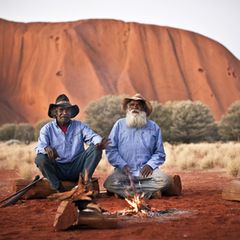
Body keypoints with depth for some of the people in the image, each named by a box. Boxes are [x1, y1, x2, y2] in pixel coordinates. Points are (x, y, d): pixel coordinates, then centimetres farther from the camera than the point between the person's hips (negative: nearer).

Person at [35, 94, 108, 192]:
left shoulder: (79, 126, 11)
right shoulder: (47, 129, 6)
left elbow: (92, 136, -6)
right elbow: (39, 147, -8)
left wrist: (99, 142, -31)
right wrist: (46, 149, -34)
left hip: (76, 167, 1)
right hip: (57, 169, -1)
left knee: (96, 148, -17)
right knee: (40, 159, -28)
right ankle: (60, 190, -27)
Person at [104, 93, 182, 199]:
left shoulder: (154, 127, 12)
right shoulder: (119, 124, 10)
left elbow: (159, 153, 12)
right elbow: (111, 150, 5)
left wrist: (150, 165, -8)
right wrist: (123, 165, -9)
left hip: (146, 171, 0)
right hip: (124, 171, 0)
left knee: (164, 180, -29)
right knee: (109, 183, -31)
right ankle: (150, 192, -23)